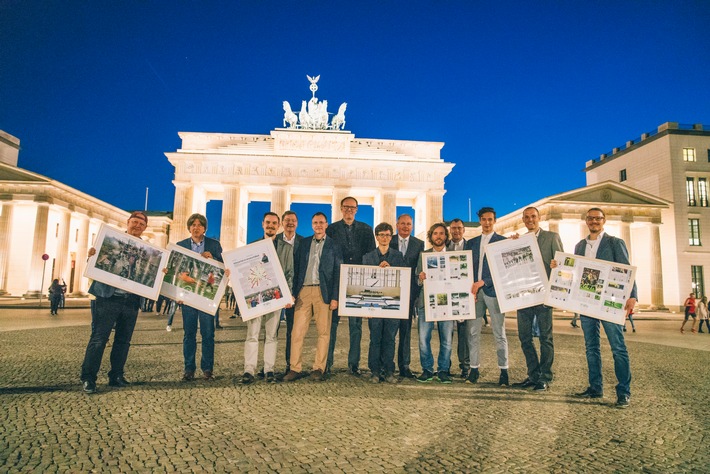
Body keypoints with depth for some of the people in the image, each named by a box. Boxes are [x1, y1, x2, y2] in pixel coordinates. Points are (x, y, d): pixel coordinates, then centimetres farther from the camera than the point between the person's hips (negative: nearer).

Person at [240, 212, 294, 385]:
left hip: (276, 295, 0)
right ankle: (249, 370, 2)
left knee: (272, 335, 5)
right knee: (252, 334, -2)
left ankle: (269, 370, 11)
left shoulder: (286, 248, 11)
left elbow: (290, 273, 8)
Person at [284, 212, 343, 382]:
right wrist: (293, 292, 3)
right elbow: (296, 269, 11)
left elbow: (338, 273, 1)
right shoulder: (304, 243, 14)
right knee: (297, 331, -1)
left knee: (323, 331, 2)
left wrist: (335, 297, -7)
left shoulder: (334, 245, 6)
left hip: (323, 292, -2)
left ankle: (319, 369, 11)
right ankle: (295, 368, 7)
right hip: (303, 291, 2)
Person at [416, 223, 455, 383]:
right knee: (423, 338, -2)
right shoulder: (423, 255, 11)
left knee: (446, 339, 2)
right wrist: (421, 278, -14)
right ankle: (427, 370, 12)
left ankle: (443, 370, 16)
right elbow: (418, 280, 8)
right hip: (426, 302, 0)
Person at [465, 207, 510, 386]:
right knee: (472, 332, 2)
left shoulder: (502, 241, 3)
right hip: (474, 291, 4)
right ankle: (474, 369, 11)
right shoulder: (471, 243, 16)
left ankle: (503, 371, 11)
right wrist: (471, 288, -2)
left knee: (499, 333, 1)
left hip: (493, 291, -4)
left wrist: (482, 283, -12)